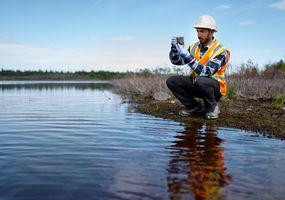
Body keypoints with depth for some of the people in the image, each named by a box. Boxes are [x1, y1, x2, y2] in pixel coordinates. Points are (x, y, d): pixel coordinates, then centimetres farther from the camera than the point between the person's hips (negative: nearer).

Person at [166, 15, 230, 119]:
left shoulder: (220, 51, -19)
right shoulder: (194, 47, 1)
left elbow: (206, 72, -32)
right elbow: (176, 61, -2)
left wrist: (188, 57, -40)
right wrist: (174, 48, -21)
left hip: (215, 87, -6)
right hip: (195, 84, 6)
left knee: (201, 81, -39)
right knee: (171, 81, -11)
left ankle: (212, 107, -9)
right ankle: (194, 107, 3)